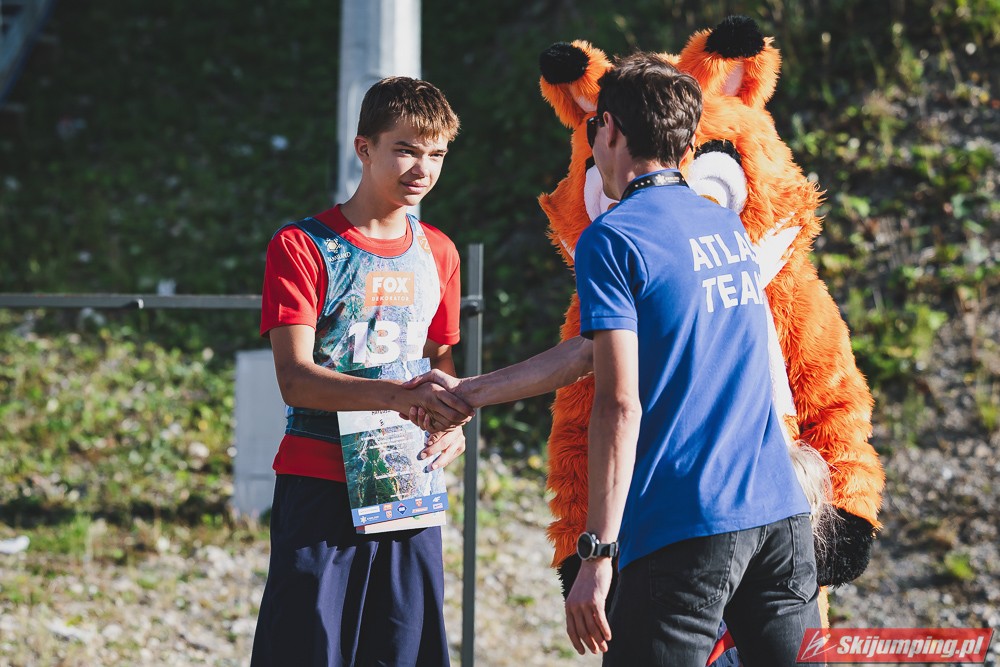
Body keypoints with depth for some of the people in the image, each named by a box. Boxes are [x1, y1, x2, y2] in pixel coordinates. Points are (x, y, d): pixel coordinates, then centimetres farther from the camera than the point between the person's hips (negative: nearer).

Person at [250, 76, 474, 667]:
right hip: (320, 485, -5)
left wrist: (453, 425, 0)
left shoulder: (438, 253, 13)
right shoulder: (302, 247, -4)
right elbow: (295, 378, -13)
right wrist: (401, 395, -27)